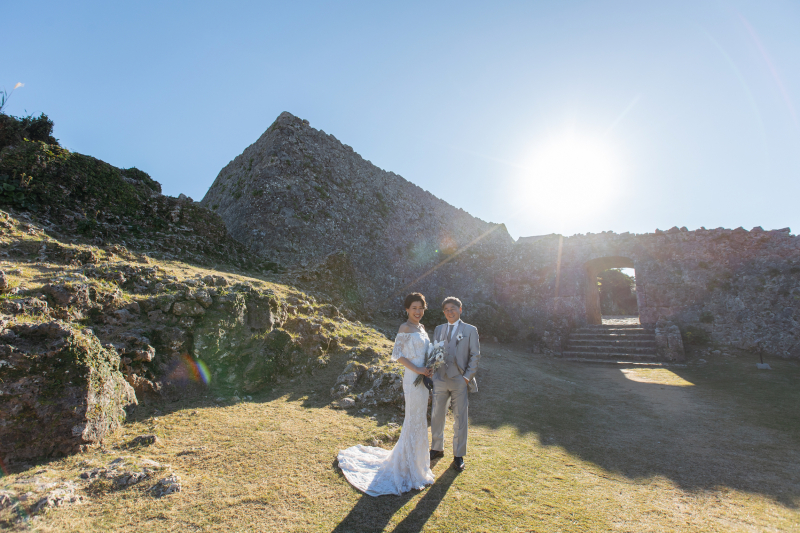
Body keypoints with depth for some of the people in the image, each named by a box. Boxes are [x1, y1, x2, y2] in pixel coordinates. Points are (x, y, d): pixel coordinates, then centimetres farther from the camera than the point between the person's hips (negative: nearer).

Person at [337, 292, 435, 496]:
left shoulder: (421, 328, 12)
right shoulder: (405, 328, -13)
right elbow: (397, 354, -18)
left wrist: (428, 371, 6)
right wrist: (417, 370, -19)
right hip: (413, 379, -9)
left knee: (420, 420, 17)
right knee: (414, 421, 0)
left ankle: (416, 460, 35)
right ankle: (410, 467, 16)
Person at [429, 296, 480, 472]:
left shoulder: (470, 330, 0)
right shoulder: (439, 329, 10)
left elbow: (475, 355, -2)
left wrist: (467, 377, -10)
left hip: (460, 380, -3)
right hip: (440, 379, 3)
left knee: (460, 419, 6)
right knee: (436, 416, 12)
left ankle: (458, 456, 22)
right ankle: (437, 449, 32)